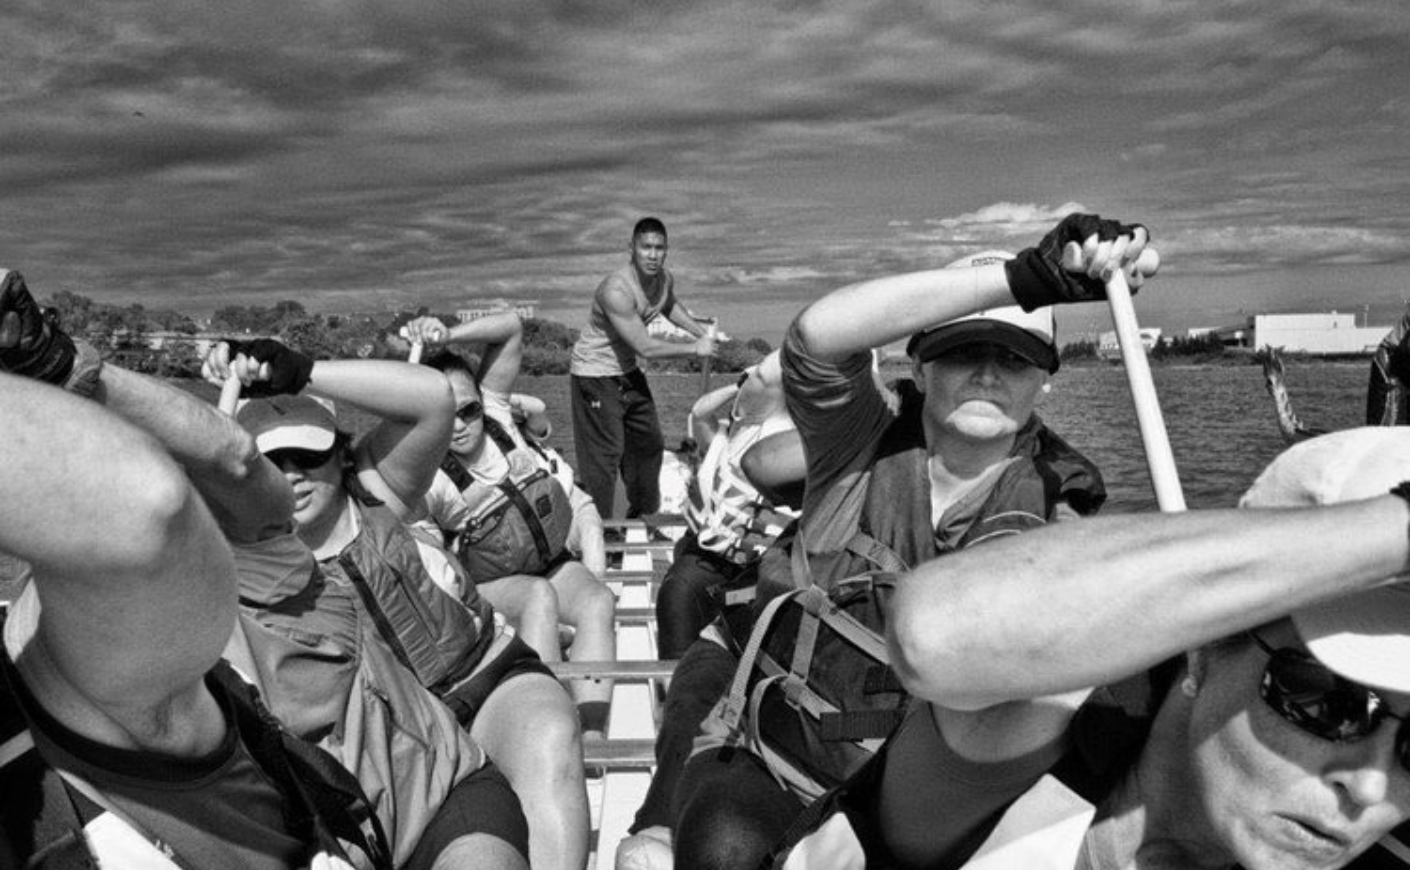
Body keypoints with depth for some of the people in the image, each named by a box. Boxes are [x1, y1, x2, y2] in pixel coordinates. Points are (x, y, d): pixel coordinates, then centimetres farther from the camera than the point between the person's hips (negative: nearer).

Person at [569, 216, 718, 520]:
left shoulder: (665, 278, -5)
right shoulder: (616, 290, -32)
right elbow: (646, 348, -30)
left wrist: (701, 330, 7)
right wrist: (694, 349, -19)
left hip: (628, 371, 9)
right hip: (595, 376, -9)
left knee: (648, 444, 18)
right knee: (604, 455, -9)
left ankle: (644, 516, 36)